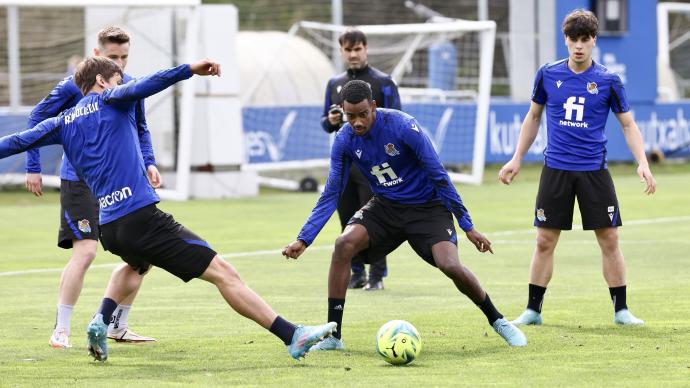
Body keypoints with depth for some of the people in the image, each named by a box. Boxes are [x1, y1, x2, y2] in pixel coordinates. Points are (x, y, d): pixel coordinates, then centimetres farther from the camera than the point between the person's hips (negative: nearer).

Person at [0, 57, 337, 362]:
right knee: (222, 272, -10)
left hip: (108, 228, 7)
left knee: (137, 265, 41)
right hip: (141, 217, -7)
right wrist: (188, 70, -24)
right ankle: (292, 337, -17)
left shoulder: (62, 123, 18)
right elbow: (140, 87, -16)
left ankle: (101, 322, 20)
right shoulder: (109, 101, 3)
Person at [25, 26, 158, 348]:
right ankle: (60, 331, -9)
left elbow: (140, 129, 21)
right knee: (84, 251, -18)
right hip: (80, 180, -6)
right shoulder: (75, 86, -9)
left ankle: (116, 326, 17)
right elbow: (37, 118, -1)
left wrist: (148, 163, 5)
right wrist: (33, 168, -4)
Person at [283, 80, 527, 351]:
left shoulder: (403, 126, -23)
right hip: (386, 206, 4)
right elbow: (331, 195, -2)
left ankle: (498, 321, 2)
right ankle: (333, 335, -15)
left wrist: (468, 227, -15)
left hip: (428, 207, -4)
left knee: (450, 266, -25)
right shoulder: (344, 140, -10)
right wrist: (303, 239, -11)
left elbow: (439, 176, -17)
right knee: (344, 244, -22)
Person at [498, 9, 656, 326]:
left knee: (609, 240, -1)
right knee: (544, 241, 2)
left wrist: (642, 163, -9)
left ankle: (621, 310, 9)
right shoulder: (548, 75, 2)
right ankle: (533, 310, 12)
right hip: (555, 169, 1)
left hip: (594, 170, -1)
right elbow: (533, 117, 15)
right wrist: (516, 160, 13)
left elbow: (628, 125, 4)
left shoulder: (608, 81, -2)